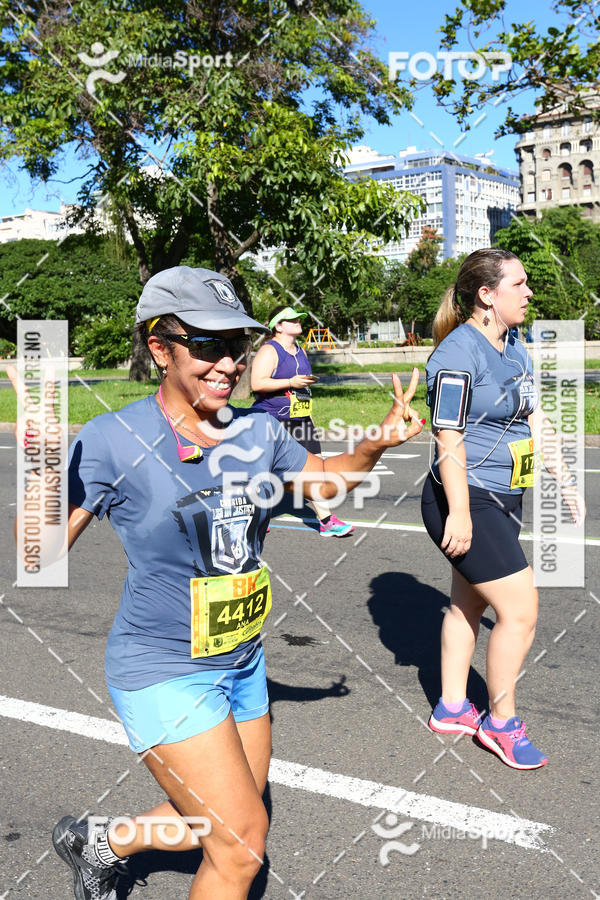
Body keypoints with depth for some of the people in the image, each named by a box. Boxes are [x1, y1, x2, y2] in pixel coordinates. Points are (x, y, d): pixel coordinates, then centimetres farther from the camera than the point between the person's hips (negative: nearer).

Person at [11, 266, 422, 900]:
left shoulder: (257, 431, -1)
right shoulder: (114, 440, -17)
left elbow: (324, 477, 16)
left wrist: (378, 445, -3)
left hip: (243, 663, 7)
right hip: (164, 673, -7)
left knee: (232, 828, 21)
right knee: (242, 840, -6)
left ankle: (98, 842, 45)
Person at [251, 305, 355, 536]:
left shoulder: (300, 352, 16)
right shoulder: (269, 351, -10)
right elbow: (257, 383, -22)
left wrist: (310, 417, 24)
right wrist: (291, 382, -25)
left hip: (299, 421, 7)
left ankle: (327, 521, -1)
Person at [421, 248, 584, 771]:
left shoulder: (515, 350, 11)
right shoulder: (459, 352, -17)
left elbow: (533, 420, 18)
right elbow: (449, 439, -21)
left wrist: (564, 479, 16)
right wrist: (459, 512, -22)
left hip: (504, 500, 9)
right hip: (466, 502, -9)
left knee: (468, 605, 17)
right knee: (520, 611, -6)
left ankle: (452, 709, 31)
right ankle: (502, 723, 12)